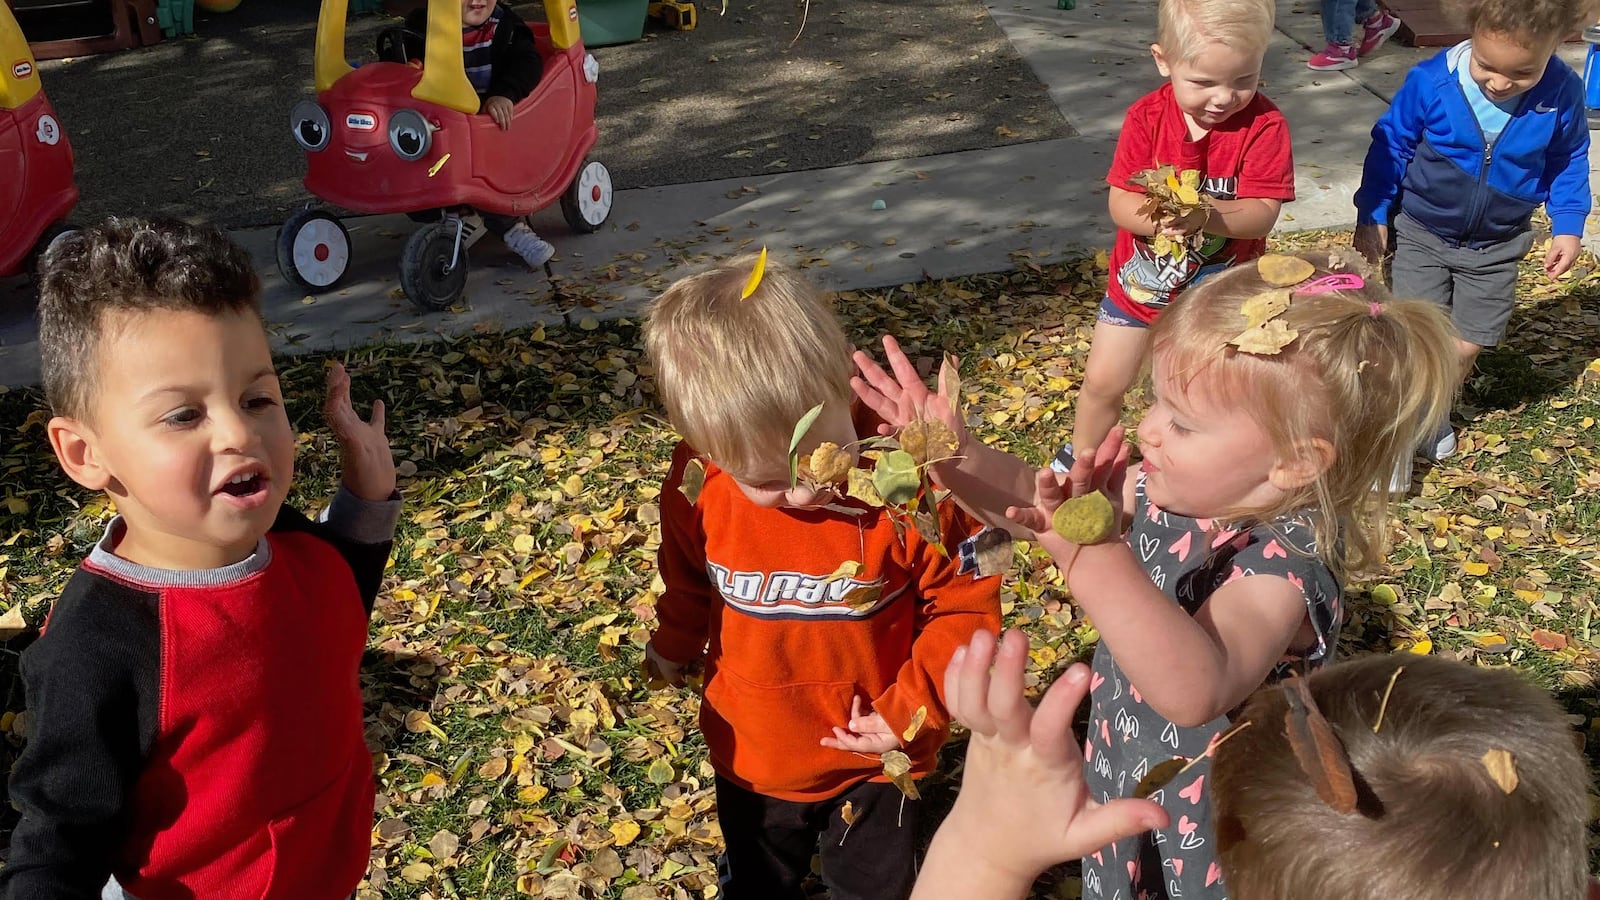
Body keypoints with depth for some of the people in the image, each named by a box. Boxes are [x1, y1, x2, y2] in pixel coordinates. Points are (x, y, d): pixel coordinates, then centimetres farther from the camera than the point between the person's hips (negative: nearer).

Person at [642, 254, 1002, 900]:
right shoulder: (698, 484, -22)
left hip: (870, 761, -2)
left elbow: (965, 604, -17)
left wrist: (911, 712, -21)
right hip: (750, 758, 3)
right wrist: (675, 645, 17)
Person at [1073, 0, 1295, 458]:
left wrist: (1204, 215, -44)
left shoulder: (1265, 125, -21)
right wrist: (1155, 216, -40)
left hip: (1222, 292, -1)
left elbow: (1261, 214, -25)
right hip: (1141, 280, 2)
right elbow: (1120, 203, -17)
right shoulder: (1147, 117, -16)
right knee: (1102, 383, 12)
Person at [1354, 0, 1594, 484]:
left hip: (1495, 248, 2)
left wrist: (1568, 225, 0)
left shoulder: (1562, 94, -16)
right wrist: (1371, 214, -4)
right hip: (1422, 236, -2)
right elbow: (1390, 145, -7)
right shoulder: (1431, 82, -23)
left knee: (1465, 348, 7)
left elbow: (1567, 161, 3)